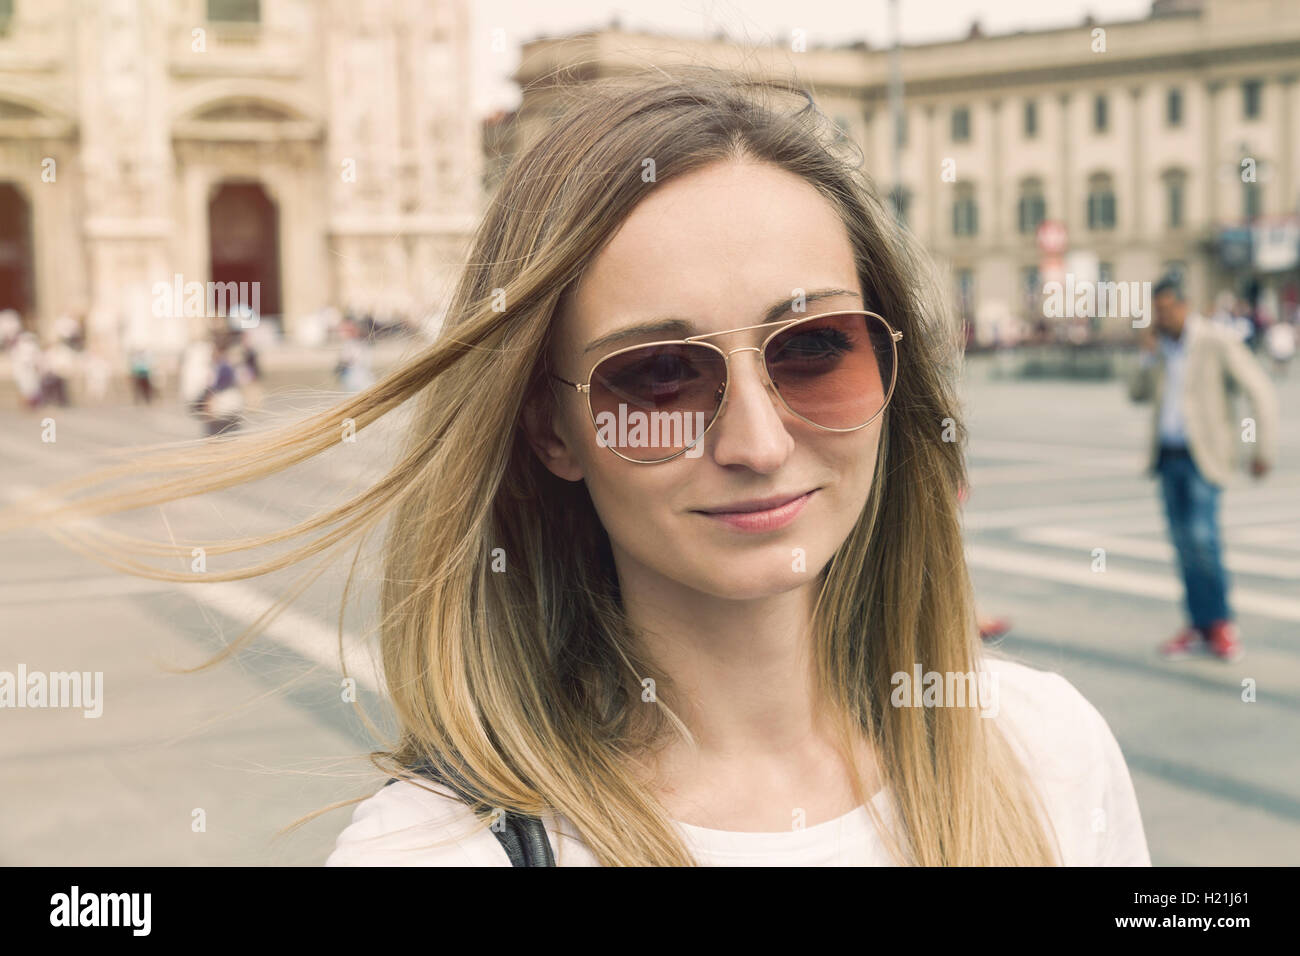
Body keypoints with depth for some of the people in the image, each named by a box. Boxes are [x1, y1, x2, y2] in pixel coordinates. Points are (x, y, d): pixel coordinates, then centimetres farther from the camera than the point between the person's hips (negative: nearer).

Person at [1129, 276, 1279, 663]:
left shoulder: (1218, 341, -10)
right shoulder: (1160, 344, 9)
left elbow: (1261, 391, -9)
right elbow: (1137, 394, 10)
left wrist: (1264, 449, -9)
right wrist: (1148, 355, -6)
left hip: (1203, 455, -6)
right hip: (1168, 454, 6)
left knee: (1202, 536, -15)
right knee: (1183, 543, 5)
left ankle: (1221, 623, 2)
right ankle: (1200, 626, 12)